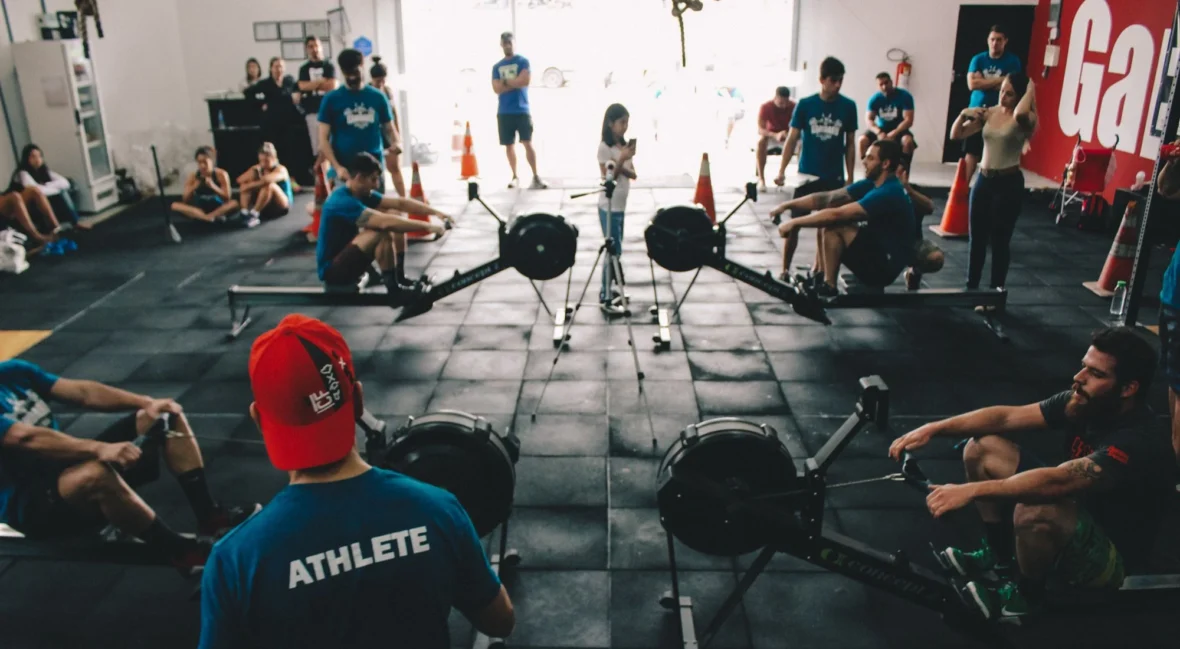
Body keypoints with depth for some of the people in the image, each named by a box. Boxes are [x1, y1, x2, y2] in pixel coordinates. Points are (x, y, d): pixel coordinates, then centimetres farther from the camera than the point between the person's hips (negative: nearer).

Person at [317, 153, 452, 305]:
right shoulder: (343, 201, -25)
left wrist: (435, 212, -7)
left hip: (346, 258, 9)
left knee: (397, 222, 2)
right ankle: (394, 291, -21)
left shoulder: (362, 193, 3)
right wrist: (426, 226, -30)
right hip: (332, 269, -9)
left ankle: (400, 279, 5)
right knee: (382, 232, -31)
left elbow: (400, 203, 3)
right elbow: (386, 223, -34)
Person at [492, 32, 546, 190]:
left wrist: (506, 82, -5)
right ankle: (514, 177, 16)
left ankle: (536, 177, -9)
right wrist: (515, 83, -9)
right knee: (509, 145, 6)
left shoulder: (523, 61, 3)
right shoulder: (497, 66, 12)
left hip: (521, 110, -4)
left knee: (528, 143, -10)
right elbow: (496, 88, -1)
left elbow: (526, 80, -14)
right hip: (504, 112, 4)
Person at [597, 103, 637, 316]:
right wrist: (621, 159, -23)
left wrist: (622, 164, -14)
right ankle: (605, 298, 0)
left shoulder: (625, 145, 9)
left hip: (621, 205, 7)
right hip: (609, 207, -7)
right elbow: (608, 178, -15)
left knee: (615, 250, 12)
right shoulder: (604, 147, -14)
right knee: (613, 250, -6)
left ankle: (609, 289, 24)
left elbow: (633, 174, 5)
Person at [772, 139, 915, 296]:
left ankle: (828, 286, -11)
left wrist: (794, 222, -22)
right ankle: (821, 278, 5)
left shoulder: (888, 193, -22)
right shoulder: (872, 184, 6)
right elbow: (827, 199, 3)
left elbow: (837, 214, -26)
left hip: (885, 266, -9)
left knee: (834, 225, -20)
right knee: (827, 222, 4)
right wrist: (787, 205, -5)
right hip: (879, 255, 9)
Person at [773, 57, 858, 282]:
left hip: (833, 176, 1)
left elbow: (850, 143, 5)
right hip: (806, 174, -1)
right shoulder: (805, 104, -4)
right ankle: (785, 269, 7)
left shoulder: (848, 106, -1)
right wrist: (782, 171, -12)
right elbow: (792, 139, -3)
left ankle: (819, 266, 25)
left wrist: (850, 177, 4)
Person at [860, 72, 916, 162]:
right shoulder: (874, 98, -8)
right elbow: (869, 119, -12)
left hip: (898, 129, -2)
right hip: (881, 129, 2)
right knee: (863, 140, -25)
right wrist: (879, 132, -32)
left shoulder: (904, 96, -15)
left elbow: (909, 120, -19)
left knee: (908, 141, -35)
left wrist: (893, 134, -32)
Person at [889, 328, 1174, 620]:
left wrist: (972, 490, -49)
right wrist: (934, 429, -18)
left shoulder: (1141, 441, -31)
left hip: (1112, 556, -8)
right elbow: (1006, 416, -7)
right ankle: (999, 557, 12)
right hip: (1077, 514, 8)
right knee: (982, 448, -2)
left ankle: (1025, 596, -8)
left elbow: (1057, 481, -43)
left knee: (1035, 511, -40)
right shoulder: (1085, 401, -8)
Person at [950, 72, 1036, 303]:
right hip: (984, 180, 5)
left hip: (1009, 183, -5)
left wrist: (1031, 90, -20)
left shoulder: (1024, 119, -11)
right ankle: (971, 287, 26)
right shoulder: (988, 113, 5)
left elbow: (1020, 113, -37)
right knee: (976, 238, 12)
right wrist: (964, 114, -11)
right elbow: (956, 135, 6)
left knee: (1000, 240, 3)